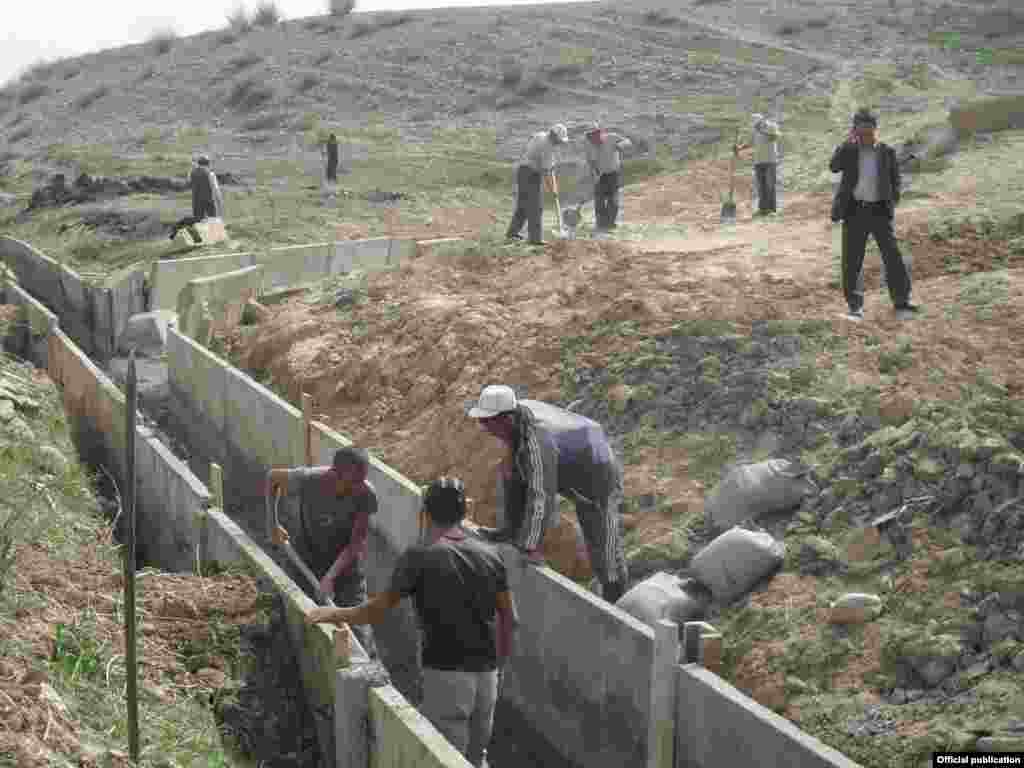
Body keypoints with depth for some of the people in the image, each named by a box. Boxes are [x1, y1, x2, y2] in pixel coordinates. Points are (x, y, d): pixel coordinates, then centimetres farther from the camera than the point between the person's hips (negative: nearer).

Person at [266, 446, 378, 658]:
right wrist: (273, 524, 0)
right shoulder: (307, 480, -26)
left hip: (347, 570, -1)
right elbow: (273, 477, -4)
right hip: (309, 567, 1)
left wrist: (331, 576, -32)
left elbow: (357, 543, -22)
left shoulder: (367, 494, -26)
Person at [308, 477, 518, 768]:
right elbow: (510, 619, 8)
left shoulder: (419, 557, -10)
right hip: (485, 674, 5)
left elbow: (378, 609, -4)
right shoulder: (490, 555, 4)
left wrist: (335, 614, 11)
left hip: (446, 675, -5)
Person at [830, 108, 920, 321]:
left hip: (879, 211, 0)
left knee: (892, 255, -2)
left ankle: (901, 299, 6)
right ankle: (855, 306, 9)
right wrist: (848, 142, -19)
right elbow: (834, 167, -16)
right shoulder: (850, 151, 2)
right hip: (854, 211, 0)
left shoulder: (887, 152, 3)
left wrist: (892, 204, -1)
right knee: (853, 260, 1)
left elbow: (895, 180, 10)